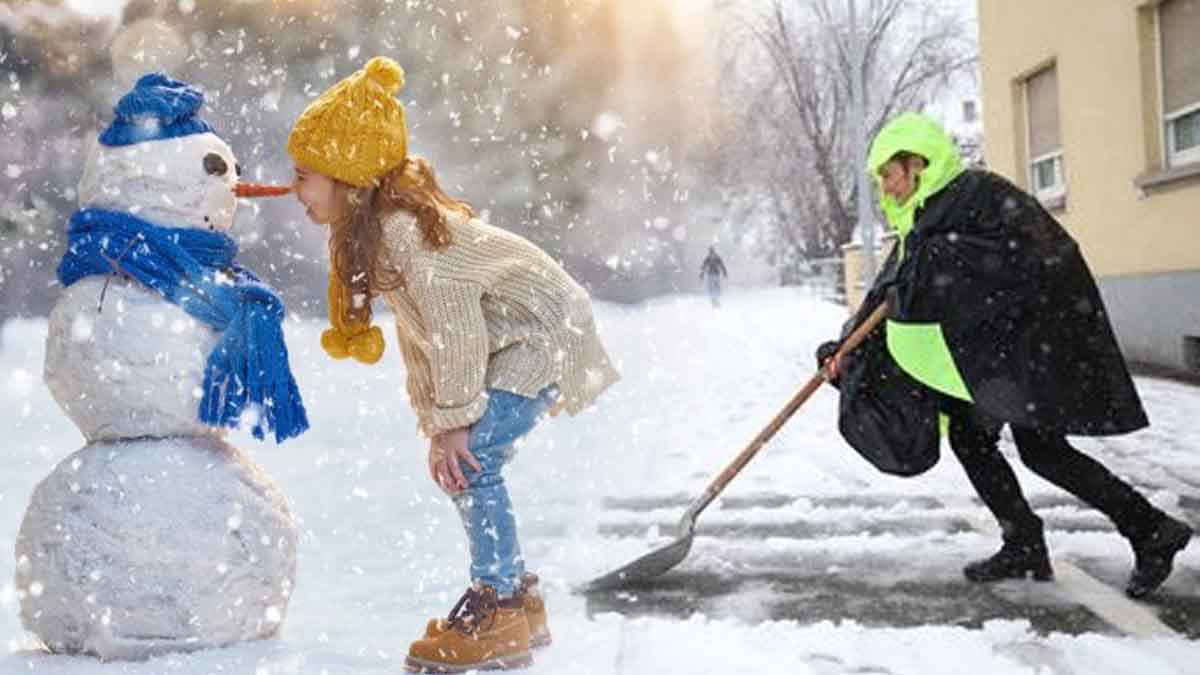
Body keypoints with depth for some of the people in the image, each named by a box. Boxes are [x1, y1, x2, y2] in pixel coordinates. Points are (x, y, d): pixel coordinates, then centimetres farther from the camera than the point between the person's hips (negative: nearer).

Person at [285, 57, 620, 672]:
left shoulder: (400, 228, -26)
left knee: (471, 458, -17)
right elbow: (417, 330, 8)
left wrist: (454, 420, -19)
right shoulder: (370, 232, 4)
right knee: (460, 461, 7)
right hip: (510, 339, 10)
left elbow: (454, 324, -26)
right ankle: (516, 598, 18)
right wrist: (435, 422, 6)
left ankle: (500, 611, -5)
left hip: (543, 333, -10)